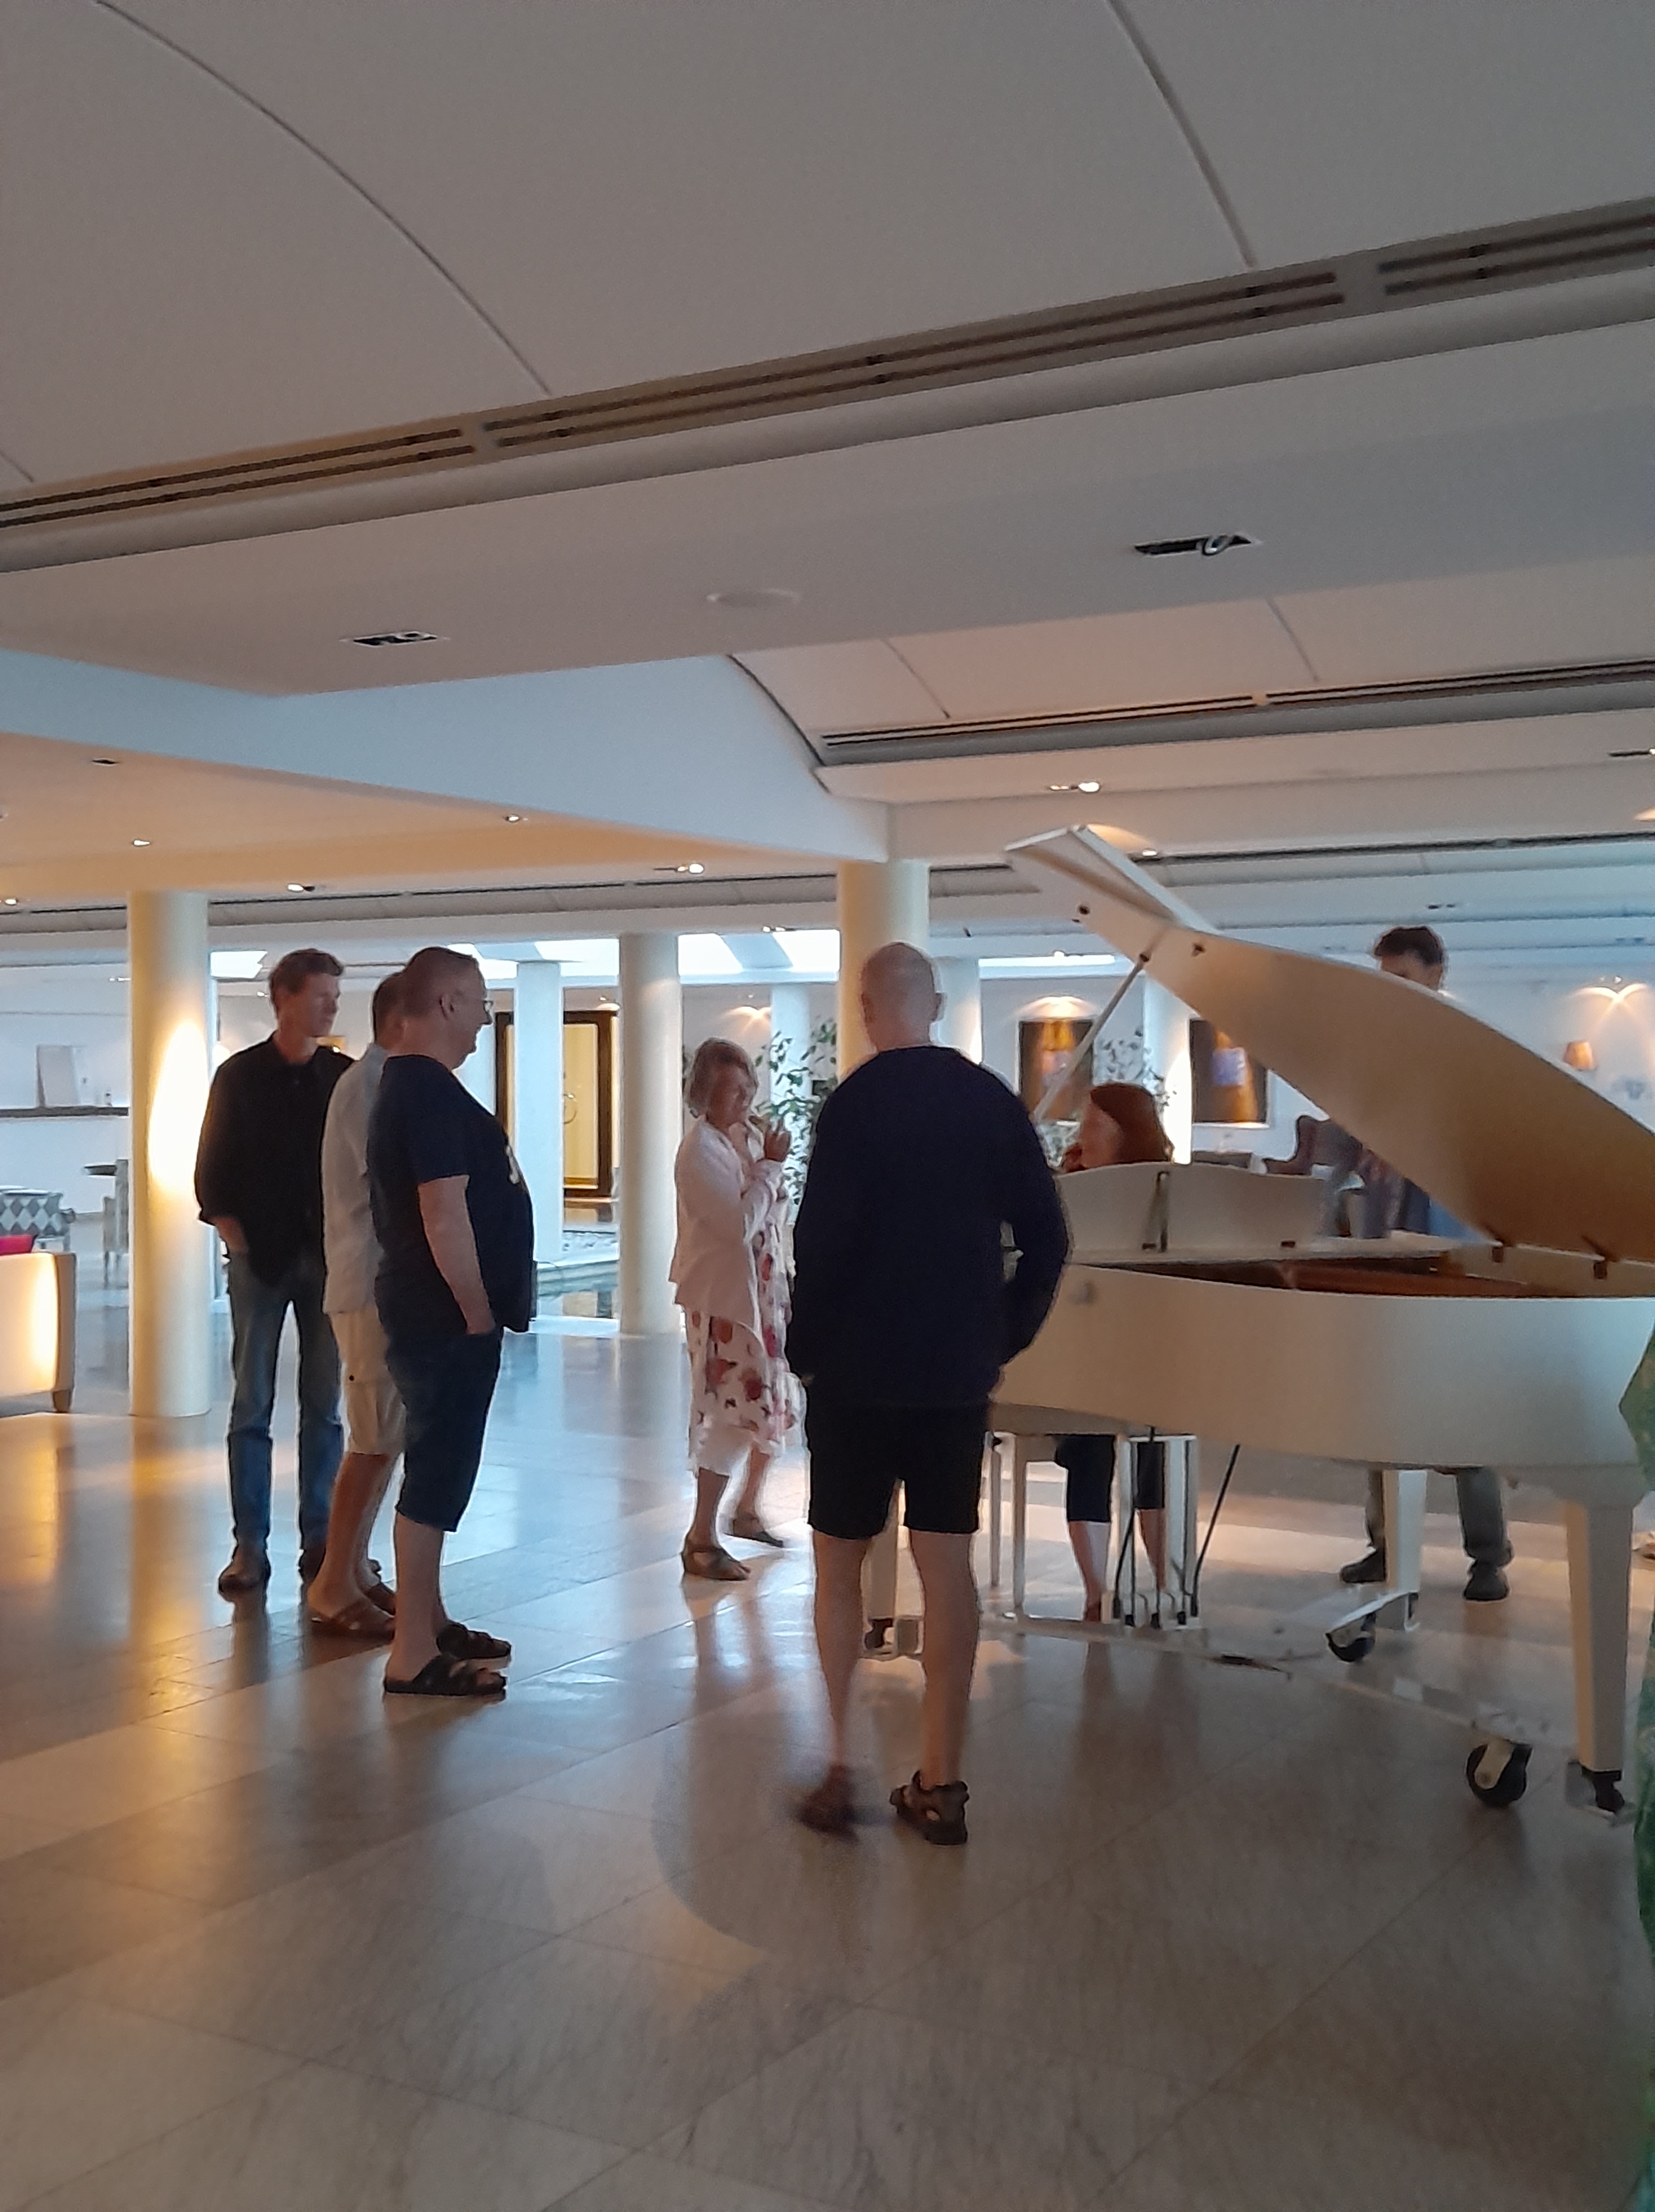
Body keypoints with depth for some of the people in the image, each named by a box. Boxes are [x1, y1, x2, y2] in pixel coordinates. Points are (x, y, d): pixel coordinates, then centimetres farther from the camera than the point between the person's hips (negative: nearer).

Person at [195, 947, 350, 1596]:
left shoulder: (346, 1076, 5)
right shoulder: (240, 1076, 1)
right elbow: (212, 1172, 2)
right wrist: (236, 1239, -6)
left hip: (330, 1257, 2)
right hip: (260, 1257, -1)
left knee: (325, 1406, 5)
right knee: (251, 1406, 1)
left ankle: (320, 1539, 13)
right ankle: (250, 1546, 5)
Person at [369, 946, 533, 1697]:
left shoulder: (405, 1084, 15)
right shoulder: (432, 1091, -18)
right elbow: (445, 1218, -25)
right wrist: (476, 1310, -16)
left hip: (435, 1315, 11)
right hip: (448, 1317, -11)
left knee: (439, 1466, 18)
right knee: (437, 1472, -5)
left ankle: (428, 1621, 29)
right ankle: (413, 1656, 1)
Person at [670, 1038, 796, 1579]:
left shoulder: (752, 1138, 6)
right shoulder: (699, 1151, -16)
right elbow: (742, 1224, -23)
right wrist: (770, 1166, -15)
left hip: (762, 1291, 8)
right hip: (722, 1298, -8)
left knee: (772, 1407, 16)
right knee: (731, 1413, -6)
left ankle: (747, 1509, 36)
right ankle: (701, 1540, 3)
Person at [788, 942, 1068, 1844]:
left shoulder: (857, 1101, -13)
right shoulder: (992, 1100, 2)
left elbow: (821, 1240, -16)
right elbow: (1044, 1237, 3)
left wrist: (805, 1349, -3)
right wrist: (1004, 1337, 11)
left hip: (858, 1370, -4)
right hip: (957, 1371, 4)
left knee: (838, 1559, 10)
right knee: (947, 1561, 8)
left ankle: (838, 1768, 8)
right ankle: (940, 1783, 12)